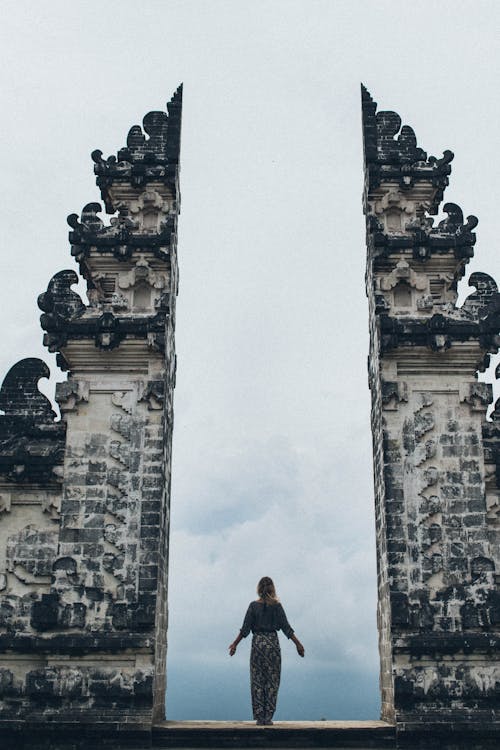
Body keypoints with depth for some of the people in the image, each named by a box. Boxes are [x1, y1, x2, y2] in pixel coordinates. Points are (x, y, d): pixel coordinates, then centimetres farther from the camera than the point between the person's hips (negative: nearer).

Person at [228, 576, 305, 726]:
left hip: (257, 644, 0)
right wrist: (298, 644, 6)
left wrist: (235, 644, 7)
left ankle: (259, 717, 6)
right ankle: (268, 717, 3)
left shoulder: (254, 606, -3)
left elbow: (245, 629, -2)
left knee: (257, 681, 7)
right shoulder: (277, 606, -2)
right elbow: (286, 628, -2)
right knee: (272, 681, 6)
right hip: (273, 643, 0)